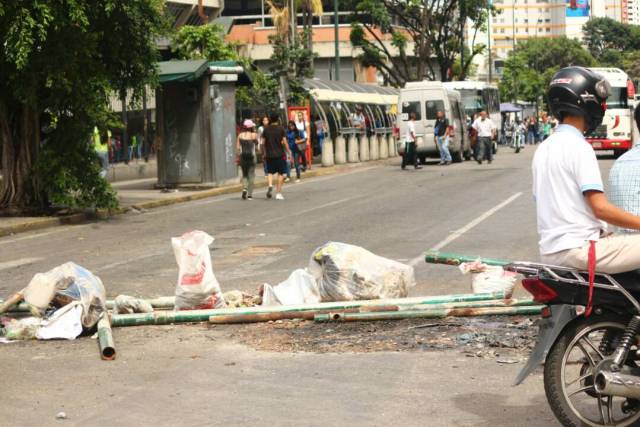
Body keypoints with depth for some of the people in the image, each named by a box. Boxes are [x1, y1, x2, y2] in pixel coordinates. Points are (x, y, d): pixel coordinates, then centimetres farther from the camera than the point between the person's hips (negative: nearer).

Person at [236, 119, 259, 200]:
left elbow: (237, 148, 0)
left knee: (244, 174, 16)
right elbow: (256, 144, 11)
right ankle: (250, 194, 3)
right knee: (251, 175, 5)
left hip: (242, 156, 2)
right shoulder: (254, 135, -6)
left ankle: (244, 188, -8)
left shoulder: (240, 135, 1)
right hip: (251, 155, -2)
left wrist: (238, 158, 8)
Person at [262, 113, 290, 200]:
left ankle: (270, 185, -13)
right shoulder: (281, 129, -5)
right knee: (280, 173, 6)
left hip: (269, 154, 2)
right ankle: (278, 193, 2)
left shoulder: (266, 129, 3)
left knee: (270, 172, 15)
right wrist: (288, 152, 1)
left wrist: (265, 153, 18)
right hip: (280, 154, -2)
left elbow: (264, 142, 6)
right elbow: (284, 142, -8)